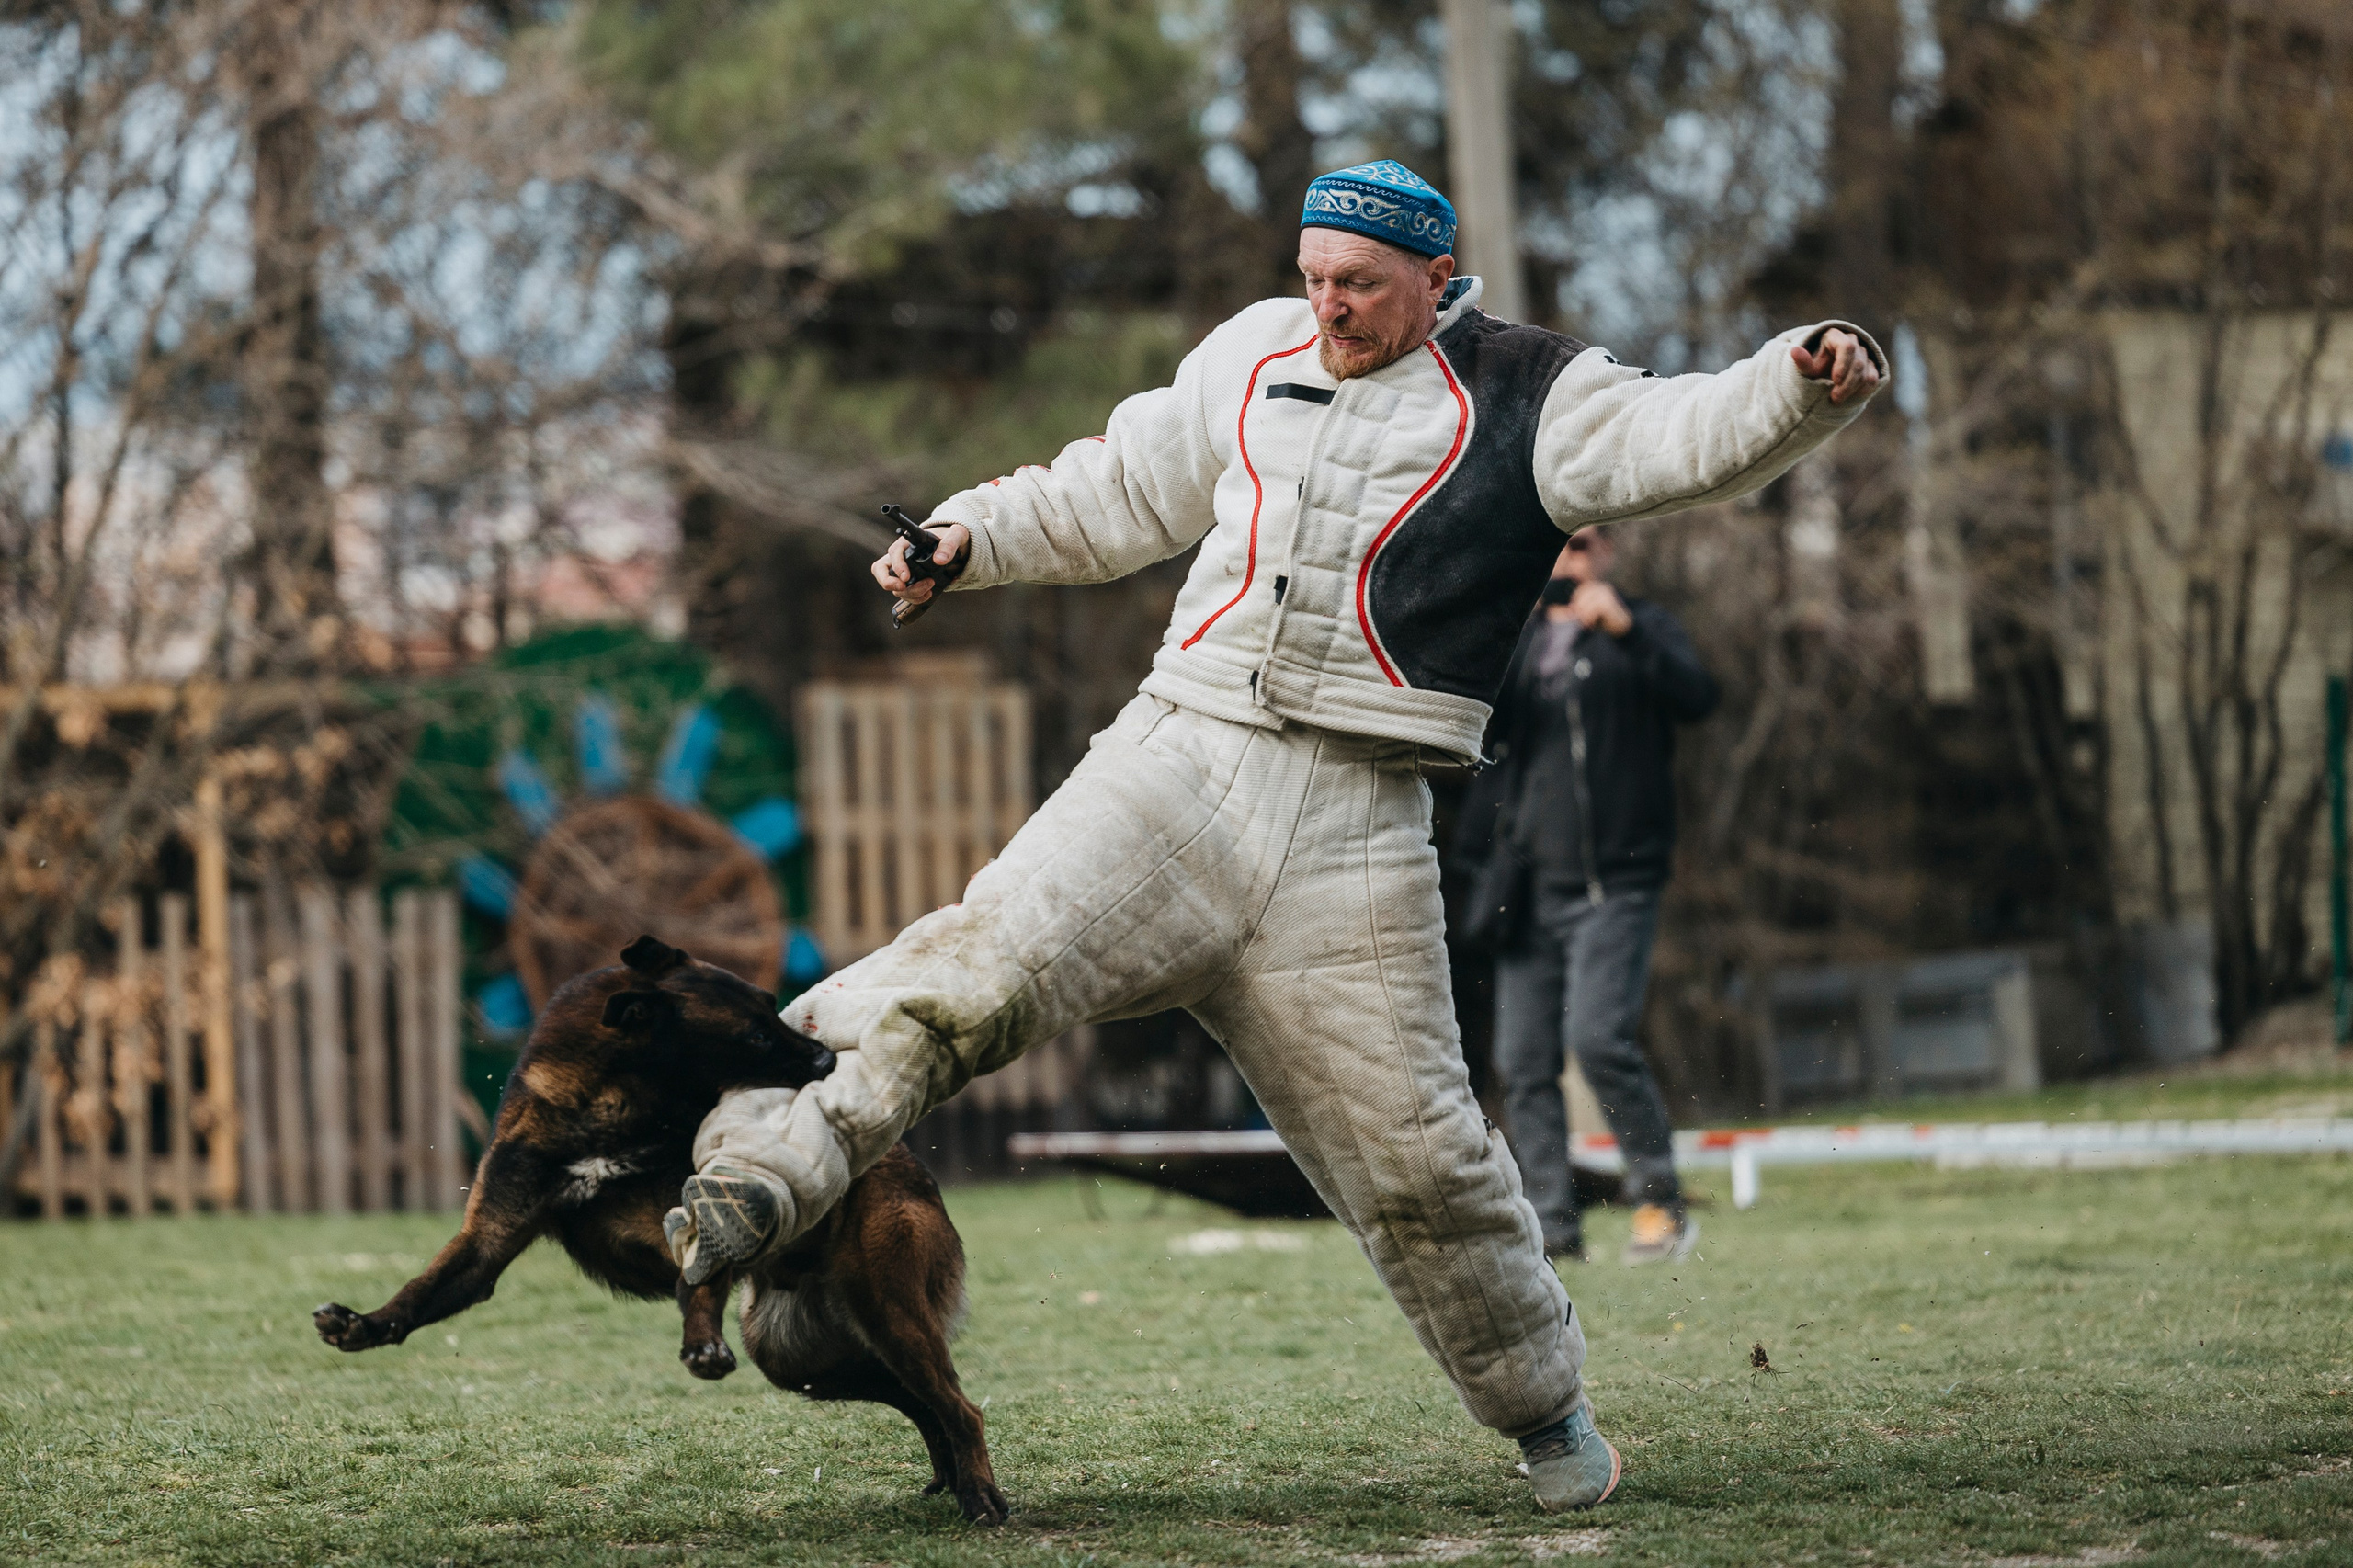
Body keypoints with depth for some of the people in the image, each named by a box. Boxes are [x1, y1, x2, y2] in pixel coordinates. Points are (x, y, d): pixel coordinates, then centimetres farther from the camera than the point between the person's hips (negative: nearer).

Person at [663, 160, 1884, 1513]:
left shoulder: (1521, 398, 1)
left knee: (1411, 1148, -1)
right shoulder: (1254, 357, 15)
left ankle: (1542, 1401, 18)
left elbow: (1677, 438, -15)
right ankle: (790, 1165, -22)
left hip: (1354, 823, -3)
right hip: (1181, 760, 3)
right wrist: (975, 537, 21)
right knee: (989, 962, -21)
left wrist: (1801, 389, -33)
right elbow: (1123, 492, 29)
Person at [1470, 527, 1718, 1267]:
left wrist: (1625, 629, -26)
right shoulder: (1515, 641, 17)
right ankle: (1553, 1225, 4)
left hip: (1616, 883, -5)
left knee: (1598, 1037, -19)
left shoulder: (1642, 631, 5)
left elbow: (1697, 696, -16)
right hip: (1531, 885, 5)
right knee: (1523, 1061, 0)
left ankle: (1660, 1202, -7)